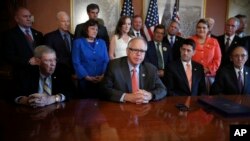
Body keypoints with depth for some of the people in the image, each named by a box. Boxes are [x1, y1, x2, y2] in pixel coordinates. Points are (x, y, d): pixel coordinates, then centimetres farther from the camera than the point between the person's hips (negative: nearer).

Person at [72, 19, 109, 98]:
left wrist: (103, 75, -10)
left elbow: (106, 61, 6)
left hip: (101, 80, 3)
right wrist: (87, 77, -13)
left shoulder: (102, 43, 12)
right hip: (85, 80, -2)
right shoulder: (78, 42, 4)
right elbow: (76, 63, -3)